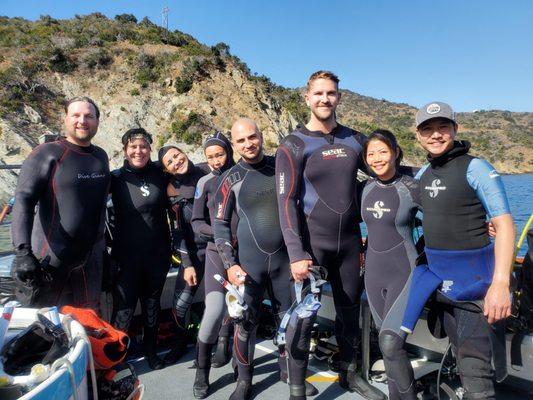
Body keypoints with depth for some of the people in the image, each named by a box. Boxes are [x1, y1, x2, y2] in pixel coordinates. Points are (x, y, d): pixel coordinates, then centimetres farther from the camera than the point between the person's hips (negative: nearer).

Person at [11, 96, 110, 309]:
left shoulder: (101, 156, 9)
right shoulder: (47, 154, -8)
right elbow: (23, 201, -15)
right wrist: (22, 252, -26)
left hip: (91, 260, 5)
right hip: (49, 261, -5)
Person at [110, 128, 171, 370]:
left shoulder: (160, 174, 0)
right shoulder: (116, 177, -5)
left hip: (158, 254, 3)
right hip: (128, 255, -2)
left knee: (152, 304, 17)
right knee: (124, 308, -2)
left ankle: (150, 349, 36)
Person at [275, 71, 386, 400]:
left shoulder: (355, 140, 6)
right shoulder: (293, 146, -7)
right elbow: (287, 203, -13)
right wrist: (296, 253, -21)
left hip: (349, 242, 5)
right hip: (311, 244, -4)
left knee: (350, 310, 15)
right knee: (304, 316, 0)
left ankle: (349, 374, 36)